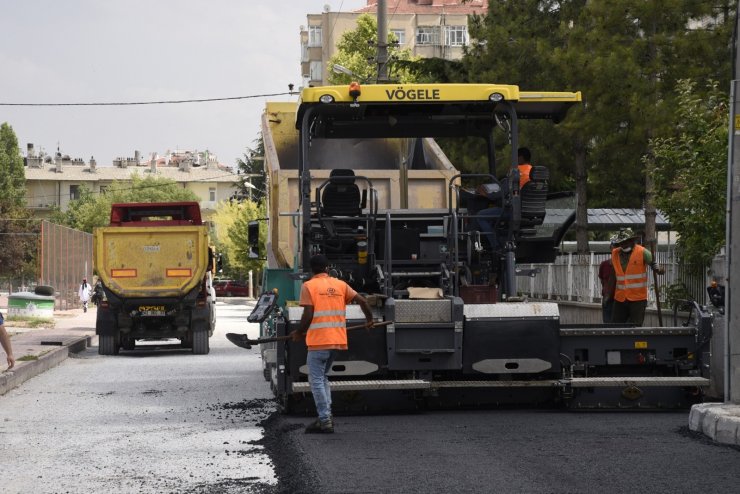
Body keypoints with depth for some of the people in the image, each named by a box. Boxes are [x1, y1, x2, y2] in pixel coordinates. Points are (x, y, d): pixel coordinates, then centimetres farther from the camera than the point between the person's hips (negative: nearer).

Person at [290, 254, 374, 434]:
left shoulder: (308, 286, -5)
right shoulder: (340, 285, 9)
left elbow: (308, 315, -13)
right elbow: (362, 301, 4)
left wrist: (299, 333, 2)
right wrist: (369, 320, 20)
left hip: (318, 341, -6)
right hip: (337, 340, 6)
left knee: (316, 380, 0)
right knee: (323, 377, 19)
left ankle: (325, 420, -5)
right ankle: (327, 415, 11)